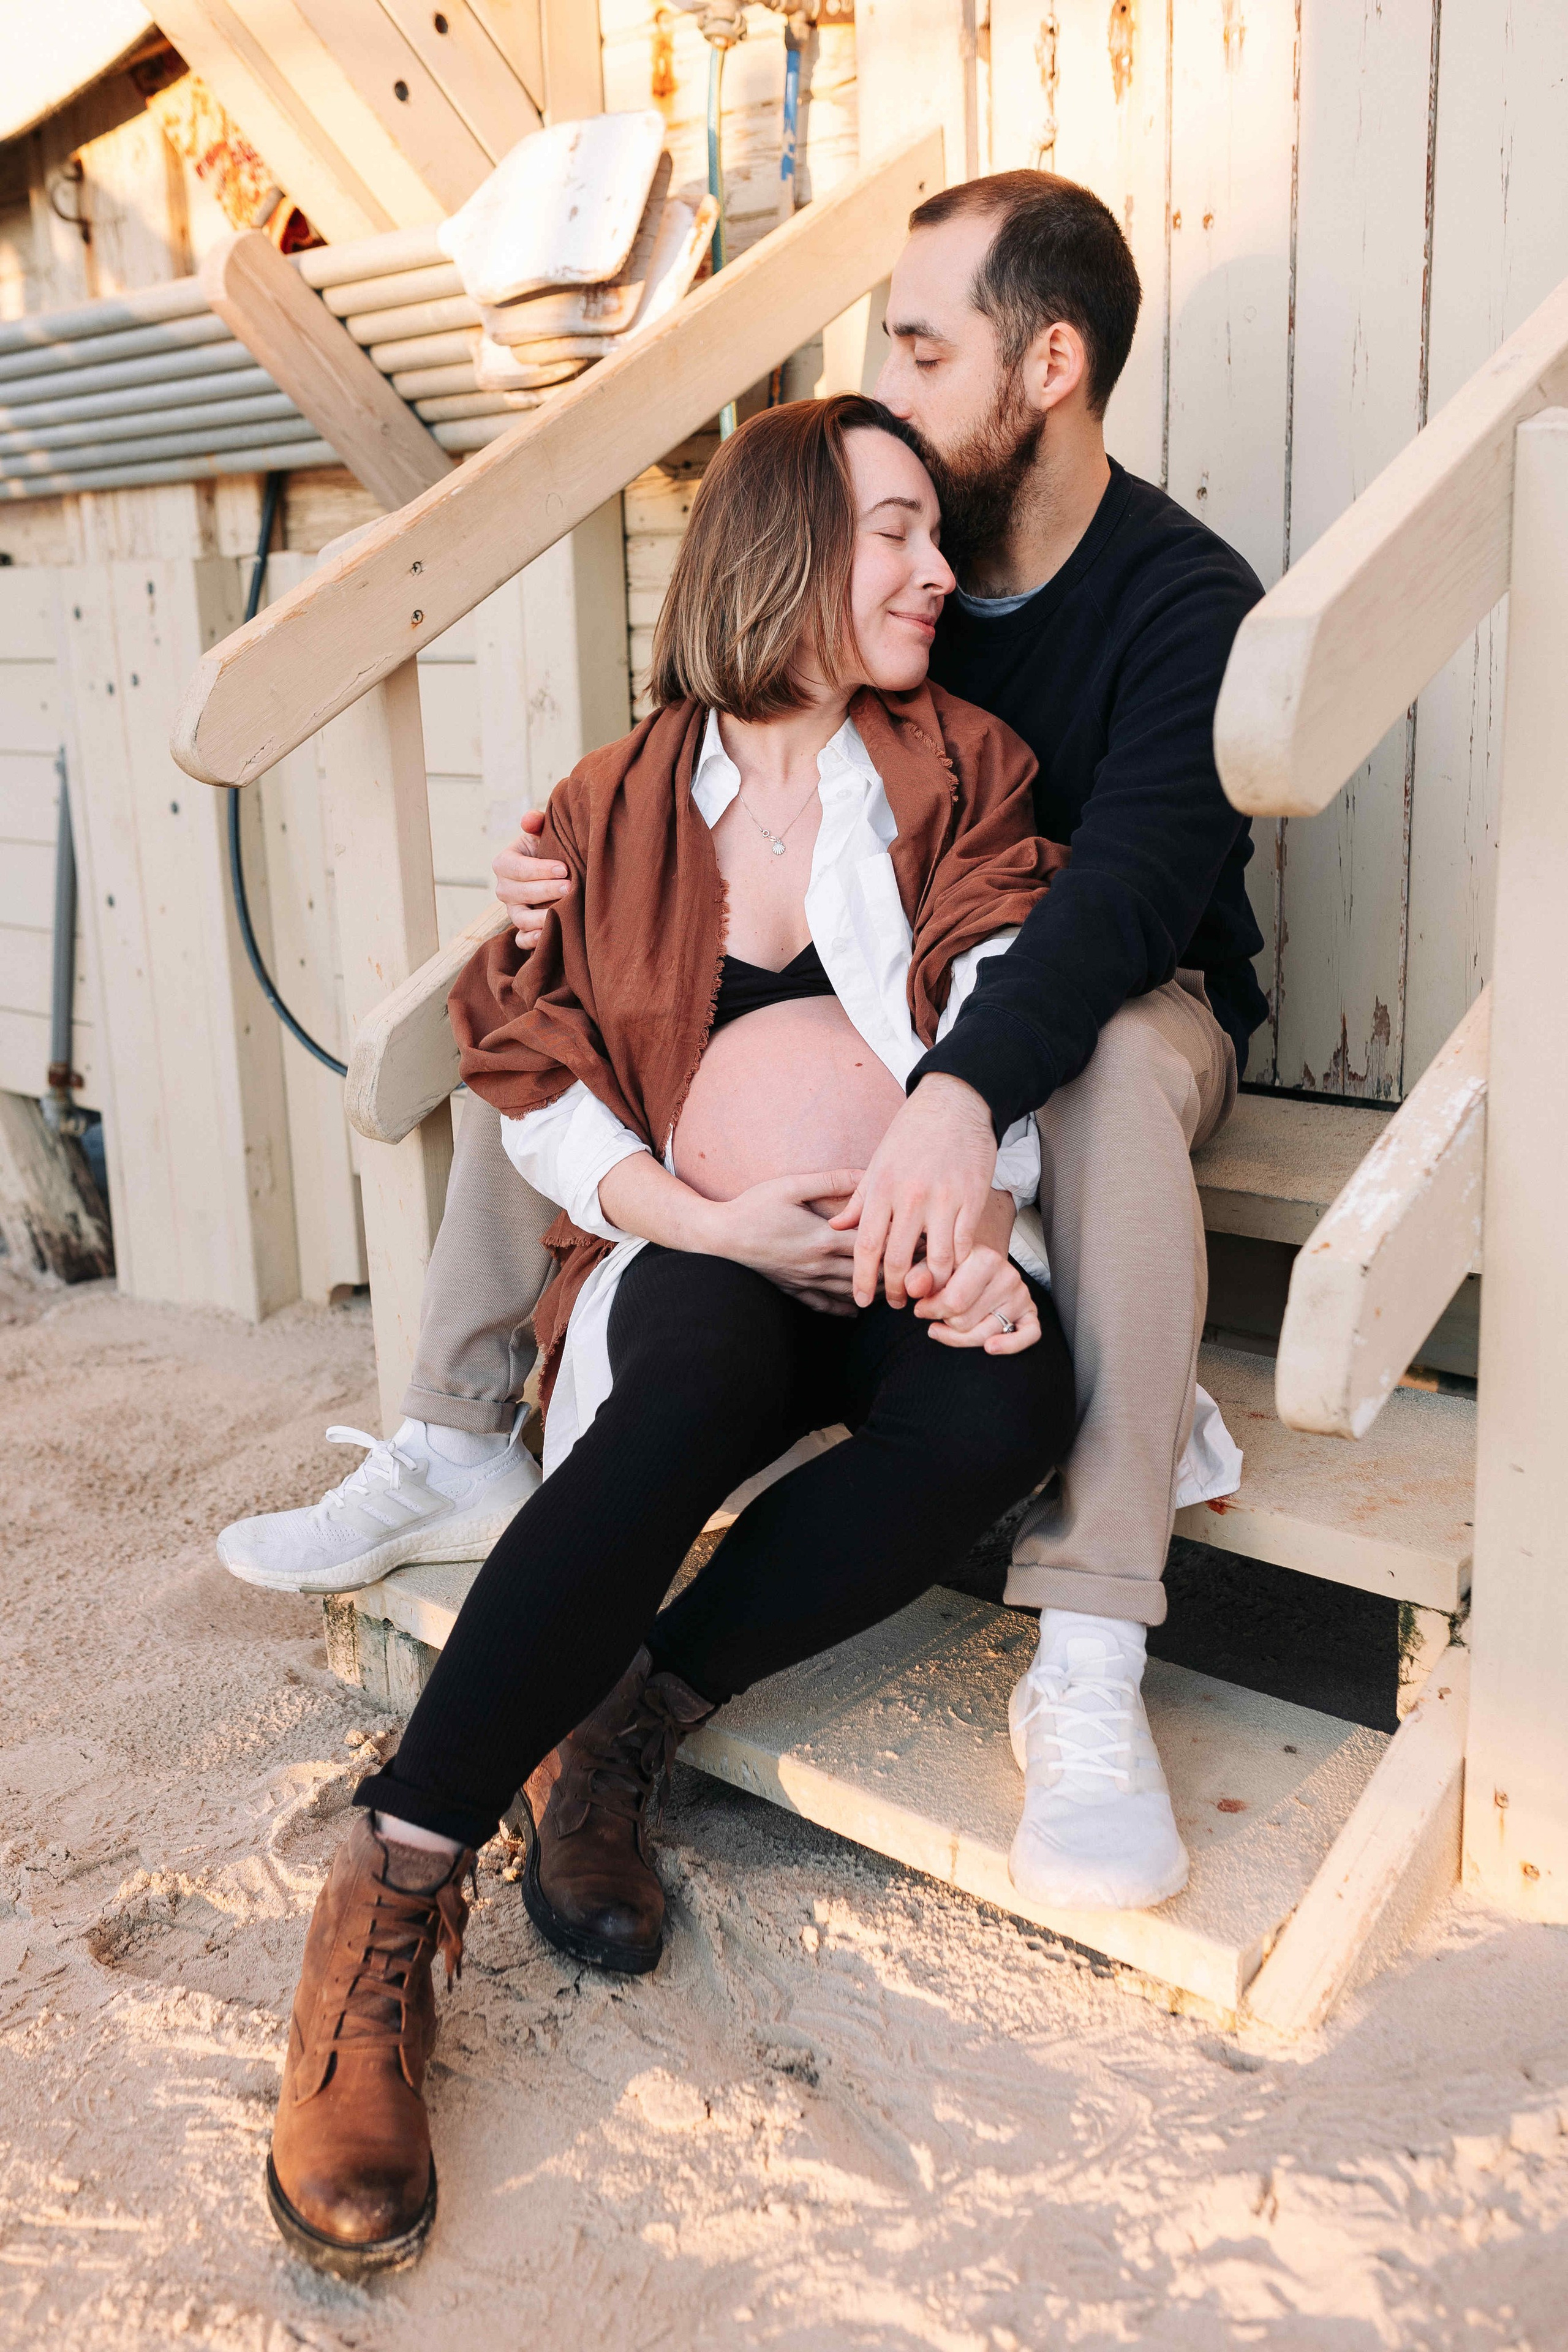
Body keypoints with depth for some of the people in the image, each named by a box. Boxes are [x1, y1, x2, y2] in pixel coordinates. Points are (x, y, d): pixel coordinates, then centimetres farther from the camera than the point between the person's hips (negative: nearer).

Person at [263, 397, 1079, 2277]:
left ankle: (622, 1734, -20)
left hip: (894, 1269, 2)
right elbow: (528, 1073, 4)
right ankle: (394, 1891, -30)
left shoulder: (964, 771, 11)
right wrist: (701, 1217, -13)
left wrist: (978, 1223, -22)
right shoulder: (615, 804, 9)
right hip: (683, 1260, -1)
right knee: (701, 1382, -37)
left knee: (1013, 1396, -33)